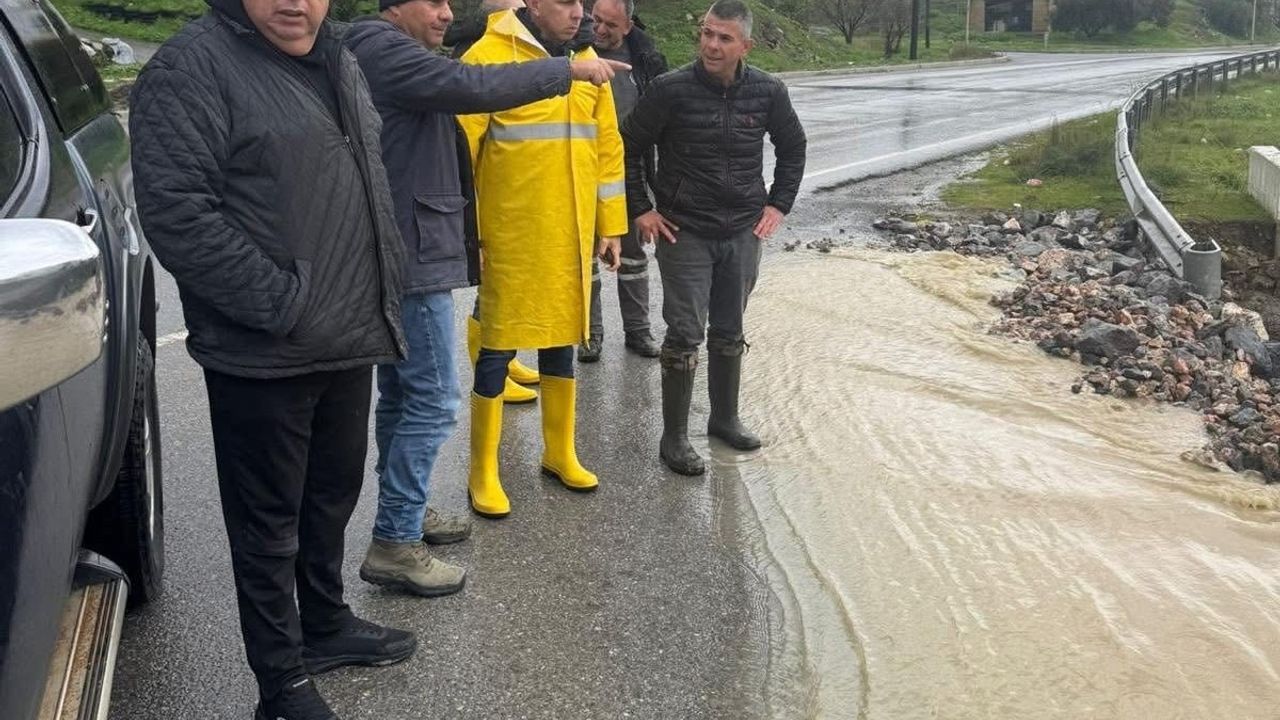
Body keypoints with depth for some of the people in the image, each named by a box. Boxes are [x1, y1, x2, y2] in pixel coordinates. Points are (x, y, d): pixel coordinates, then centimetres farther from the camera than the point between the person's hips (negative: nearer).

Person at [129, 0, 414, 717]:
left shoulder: (338, 61, 12)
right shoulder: (193, 67, -14)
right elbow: (175, 212, -22)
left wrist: (385, 279, 13)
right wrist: (282, 304, -22)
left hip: (348, 341, 8)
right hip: (262, 356, -8)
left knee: (333, 495, 22)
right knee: (269, 522, 6)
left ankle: (326, 623, 42)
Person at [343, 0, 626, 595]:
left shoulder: (389, 56, 21)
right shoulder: (386, 50, -14)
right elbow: (471, 86, -26)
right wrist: (568, 70, -20)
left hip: (397, 256, 11)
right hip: (413, 259, -11)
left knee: (402, 395, 18)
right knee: (433, 402, -8)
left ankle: (402, 512, 30)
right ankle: (394, 545, -4)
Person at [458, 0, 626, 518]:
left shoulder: (588, 61, 10)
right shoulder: (488, 58, -10)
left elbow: (607, 147, 14)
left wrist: (610, 226, 13)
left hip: (571, 237, 6)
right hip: (511, 237, -6)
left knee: (561, 341, 16)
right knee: (499, 348, 1)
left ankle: (560, 453, 31)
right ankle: (483, 472, 14)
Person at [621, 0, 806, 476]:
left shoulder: (768, 92, -4)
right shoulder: (671, 90, -13)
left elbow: (793, 148, 13)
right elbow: (629, 148, -3)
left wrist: (778, 205, 7)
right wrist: (640, 210, -4)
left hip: (743, 232, 3)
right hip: (684, 233, -3)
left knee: (729, 331, 15)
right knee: (685, 333, -3)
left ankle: (725, 418, 32)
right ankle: (674, 437, 8)